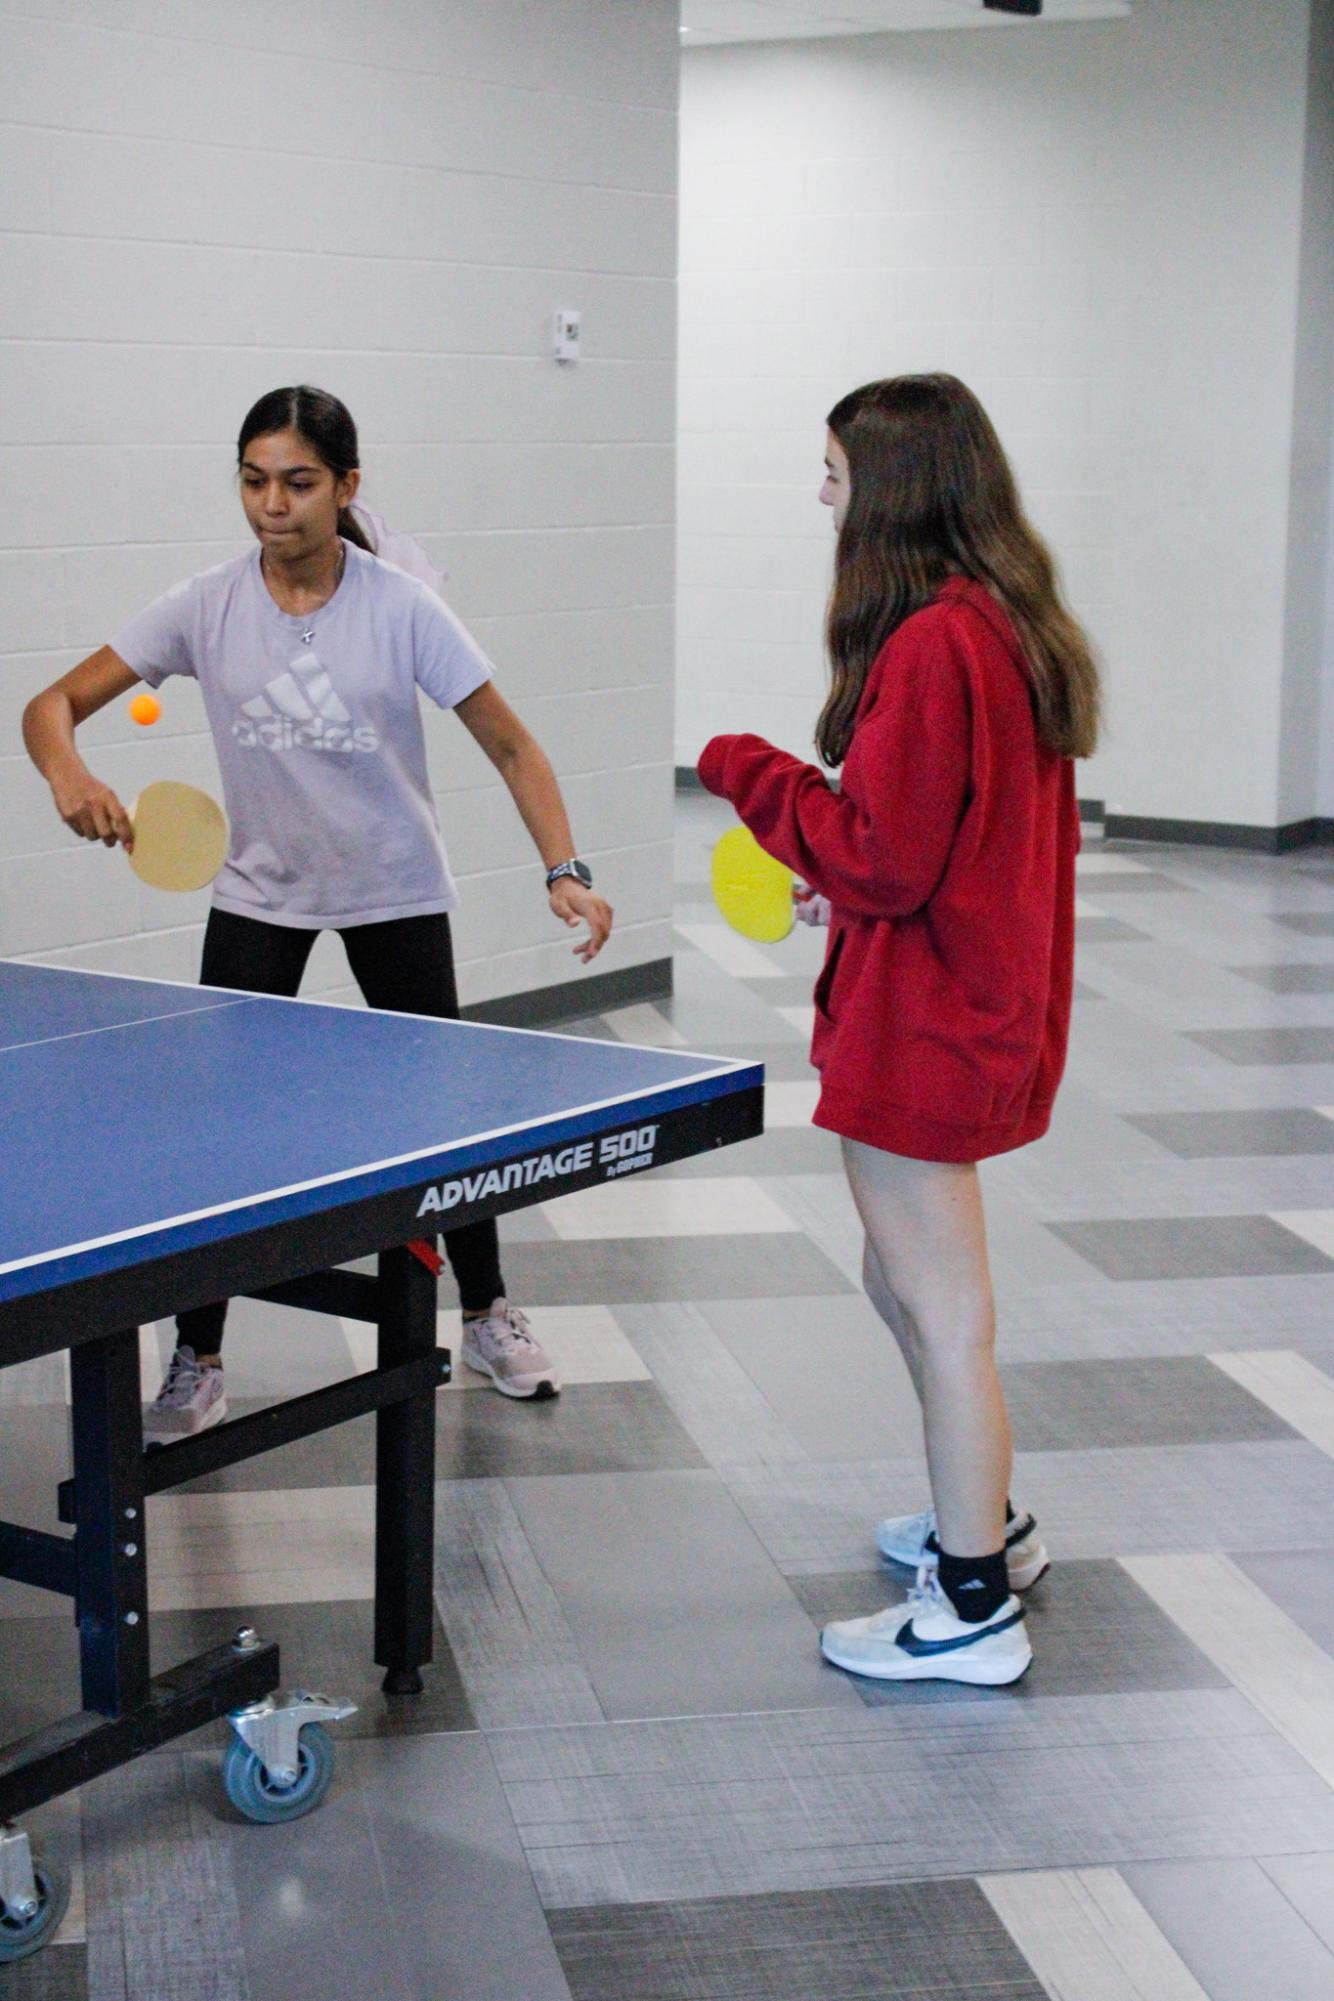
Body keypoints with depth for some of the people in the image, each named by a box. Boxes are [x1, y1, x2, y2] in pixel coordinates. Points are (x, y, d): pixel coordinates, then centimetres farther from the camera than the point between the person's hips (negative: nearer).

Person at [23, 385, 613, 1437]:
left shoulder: (401, 608, -16)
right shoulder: (207, 607, -11)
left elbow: (510, 746, -12)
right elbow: (55, 702, -10)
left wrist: (565, 870, -25)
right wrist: (69, 775, -33)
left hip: (396, 892, -1)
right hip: (260, 895, 1)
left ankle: (487, 1313, 30)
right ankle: (199, 1358, 8)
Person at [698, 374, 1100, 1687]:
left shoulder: (930, 646, -21)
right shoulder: (1010, 628, 10)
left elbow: (881, 862, -20)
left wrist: (749, 771, -9)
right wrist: (850, 878, 14)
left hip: (924, 1030, -10)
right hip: (986, 1006, 10)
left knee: (945, 1317, 0)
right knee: (905, 1283, 23)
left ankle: (974, 1614, 10)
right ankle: (985, 1523, 38)